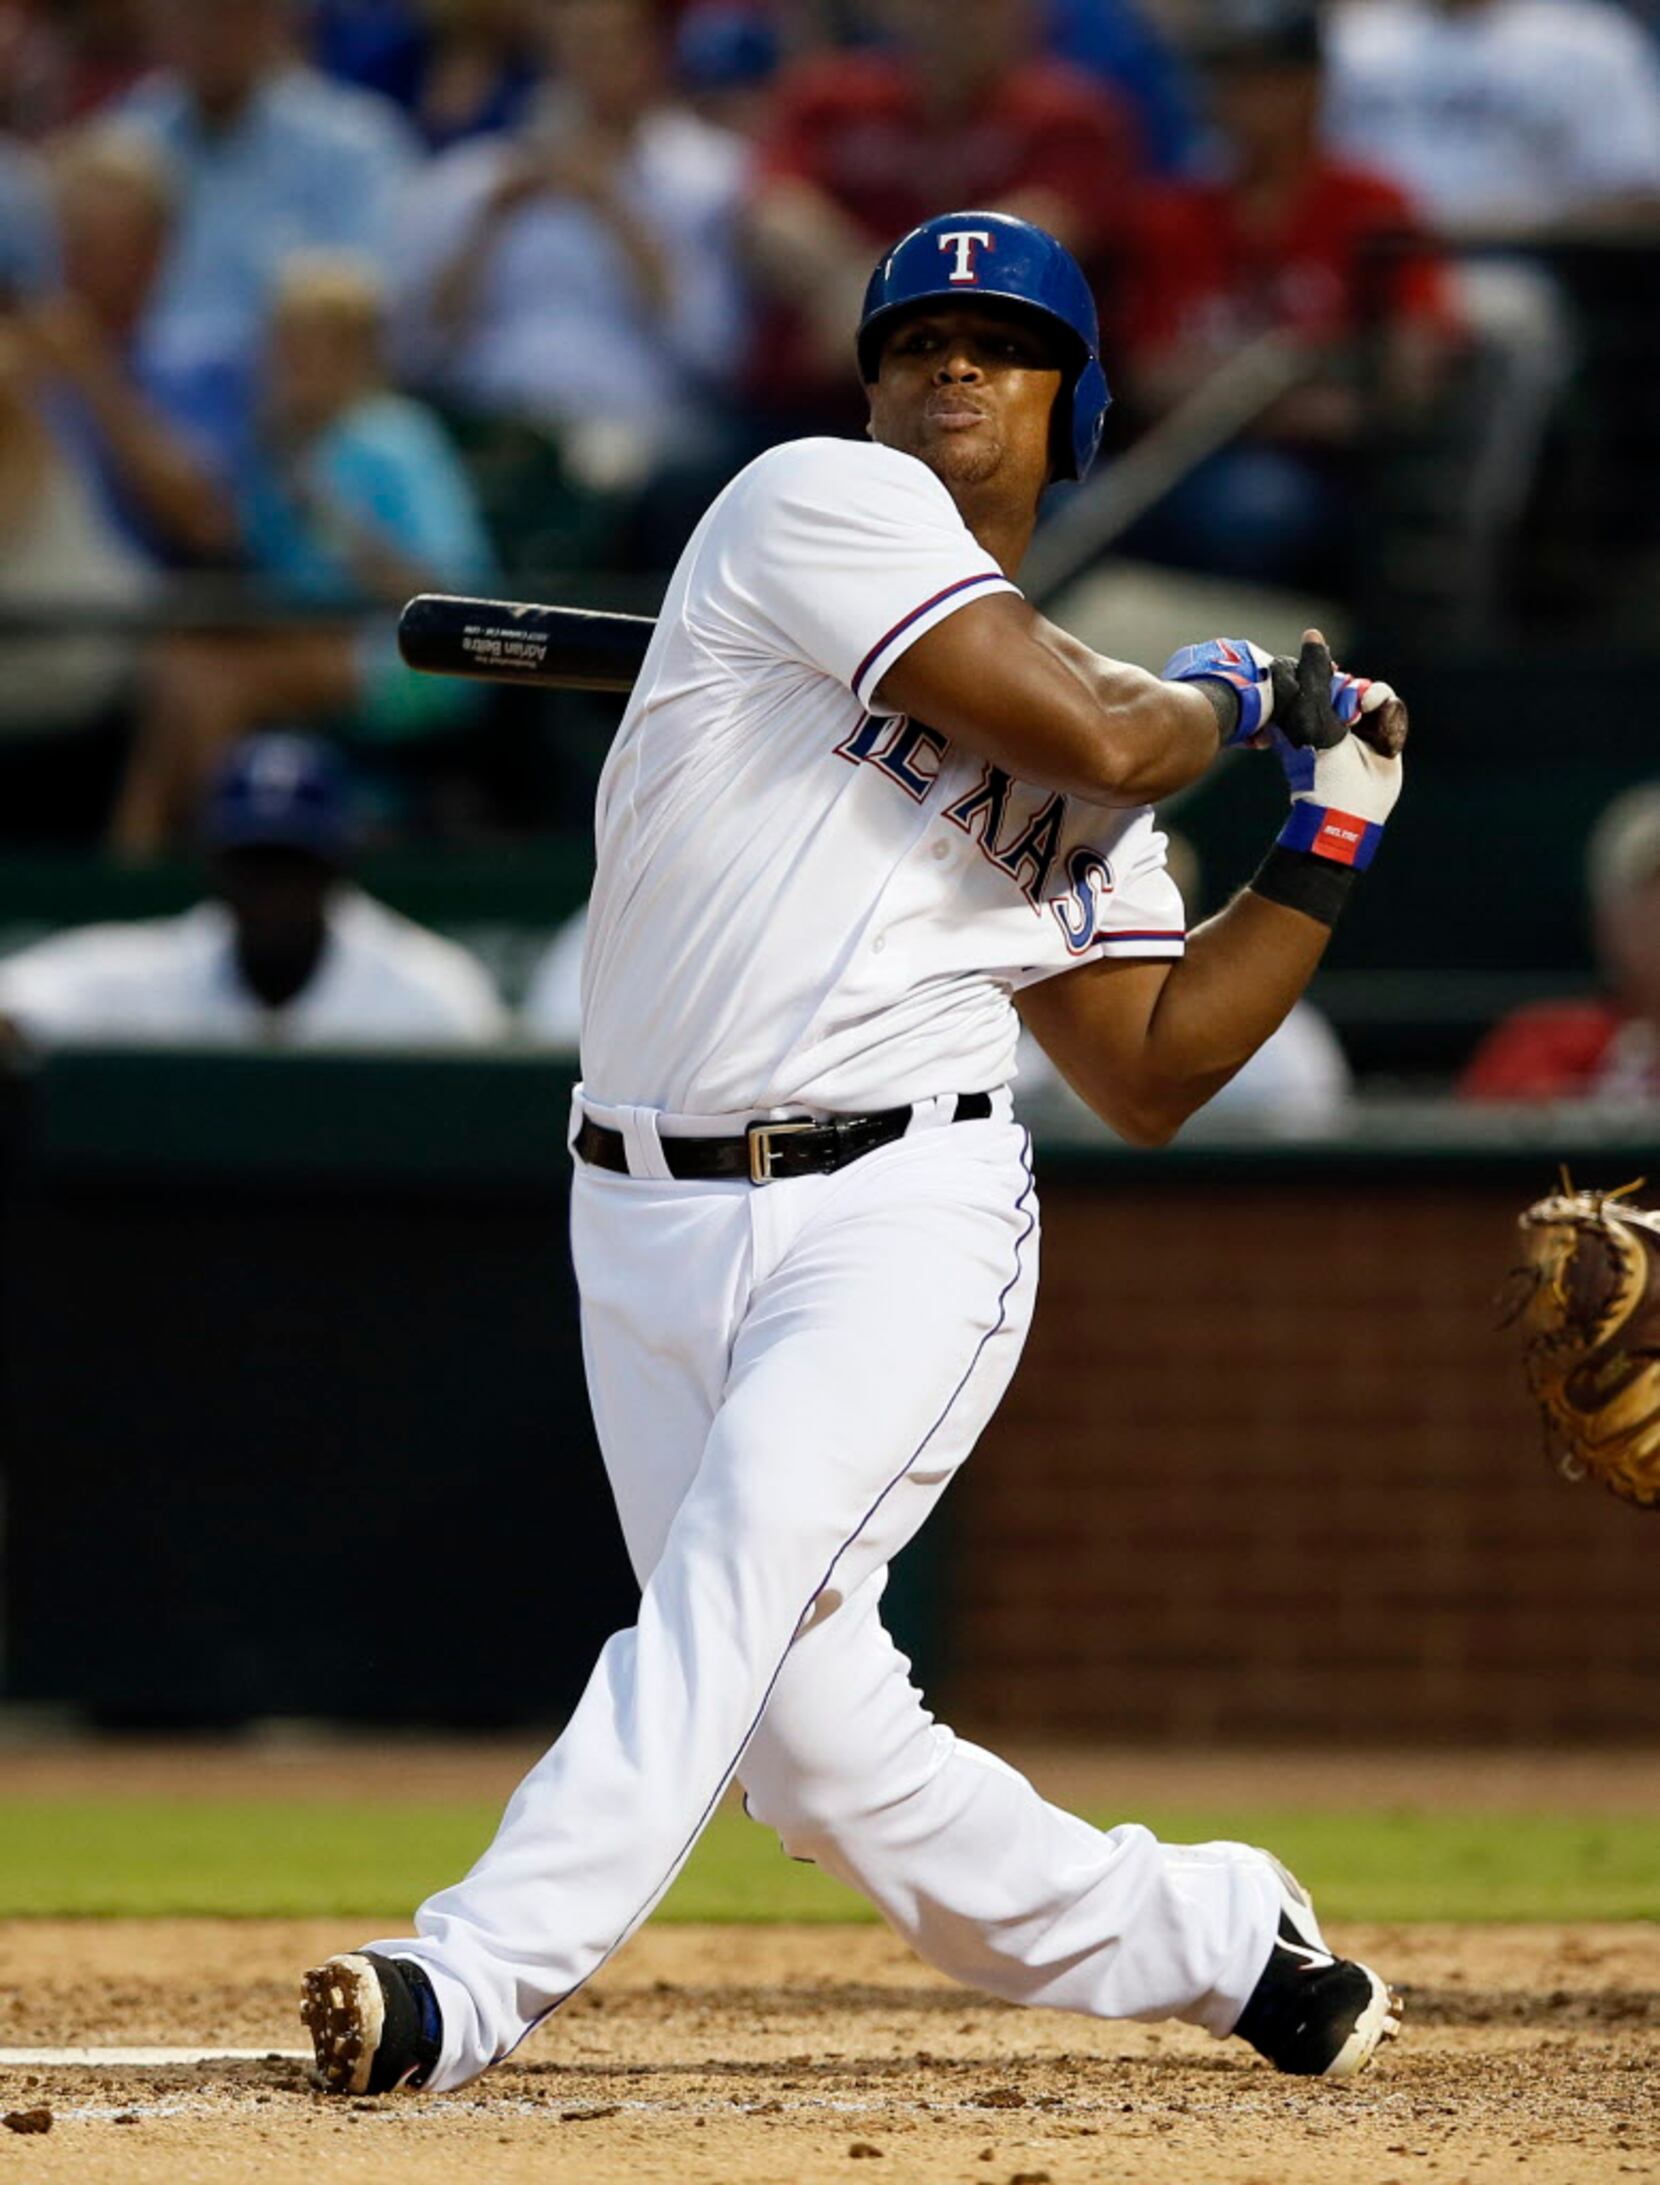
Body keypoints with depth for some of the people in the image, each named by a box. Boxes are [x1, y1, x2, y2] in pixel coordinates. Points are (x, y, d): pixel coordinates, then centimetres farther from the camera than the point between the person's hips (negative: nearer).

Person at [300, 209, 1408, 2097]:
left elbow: (1147, 1075, 16)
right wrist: (1223, 697, 10)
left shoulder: (1082, 751, 18)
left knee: (734, 1577, -26)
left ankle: (471, 1985, -38)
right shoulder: (822, 507, 3)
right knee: (815, 1737, -3)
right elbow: (1099, 740, -9)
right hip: (649, 1219, -1)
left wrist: (1326, 838, 16)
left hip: (902, 1216, 1)